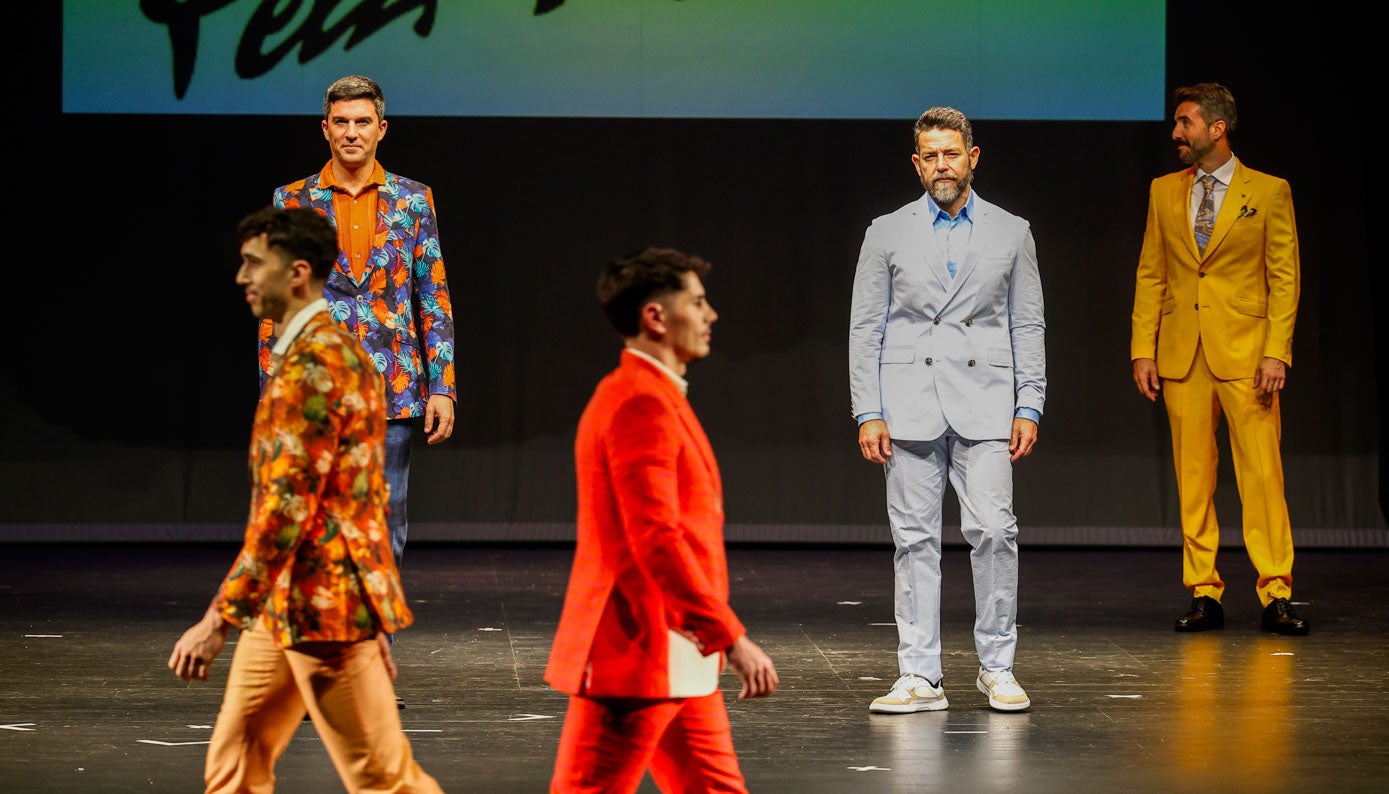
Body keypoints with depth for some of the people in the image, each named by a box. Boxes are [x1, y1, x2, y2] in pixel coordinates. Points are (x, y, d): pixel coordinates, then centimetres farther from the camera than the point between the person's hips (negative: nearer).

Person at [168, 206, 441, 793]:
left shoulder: (312, 365, -18)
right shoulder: (341, 353, 16)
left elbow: (286, 508, -24)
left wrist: (219, 618, -23)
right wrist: (370, 620, 23)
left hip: (320, 606, -10)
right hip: (283, 610, 10)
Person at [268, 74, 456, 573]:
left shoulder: (412, 200, 7)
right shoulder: (293, 202, 4)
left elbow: (435, 300, 7)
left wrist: (442, 389, 0)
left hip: (395, 394, 1)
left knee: (387, 529, 4)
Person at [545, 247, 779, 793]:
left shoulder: (655, 397, 18)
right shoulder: (640, 404, -16)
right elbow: (656, 541, -24)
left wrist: (714, 638, 25)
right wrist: (731, 639, -23)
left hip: (675, 661, 11)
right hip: (637, 655, -11)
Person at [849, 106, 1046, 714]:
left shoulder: (1011, 233, 9)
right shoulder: (887, 234, 8)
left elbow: (1028, 326, 10)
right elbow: (865, 328, 7)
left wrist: (1029, 408, 1)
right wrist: (868, 413, -2)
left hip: (983, 403, 0)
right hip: (909, 405, 0)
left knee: (993, 529, -10)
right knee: (915, 538, 0)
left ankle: (997, 668, 2)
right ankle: (920, 678, 5)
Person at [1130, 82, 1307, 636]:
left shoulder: (1269, 192, 2)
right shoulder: (1164, 192, 12)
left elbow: (1285, 278, 0)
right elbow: (1150, 275, 13)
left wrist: (1277, 352, -9)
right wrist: (1143, 350, 5)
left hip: (1245, 356, -3)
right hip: (1181, 356, 3)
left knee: (1262, 474, -7)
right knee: (1192, 479, 3)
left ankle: (1275, 596, -5)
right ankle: (1204, 595, 8)